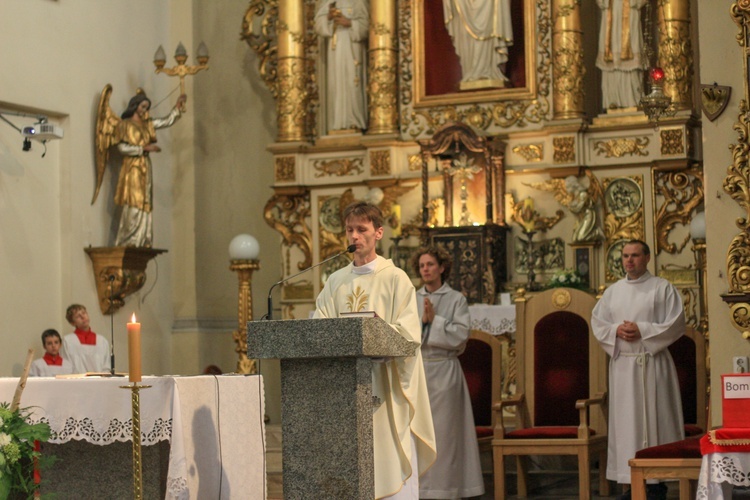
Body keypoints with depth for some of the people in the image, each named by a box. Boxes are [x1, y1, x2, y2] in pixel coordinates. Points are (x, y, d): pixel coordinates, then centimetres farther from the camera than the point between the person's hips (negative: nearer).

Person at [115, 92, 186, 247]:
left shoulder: (147, 124, 17)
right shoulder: (125, 124, -1)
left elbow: (167, 121, 21)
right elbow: (122, 147, -10)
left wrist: (177, 107, 11)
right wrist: (144, 148, -12)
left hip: (145, 169, 7)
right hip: (132, 168, -7)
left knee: (144, 207, 2)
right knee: (133, 206, -13)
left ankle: (140, 244, 1)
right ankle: (127, 244, -13)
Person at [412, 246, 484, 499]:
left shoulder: (456, 300, 2)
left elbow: (460, 336, -8)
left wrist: (435, 320, -12)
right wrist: (420, 320, -10)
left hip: (444, 371, -3)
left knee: (443, 431, -4)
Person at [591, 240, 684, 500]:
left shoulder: (663, 288, 1)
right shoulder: (613, 291, 14)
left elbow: (676, 324, -7)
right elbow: (597, 322, 12)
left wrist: (642, 331, -14)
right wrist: (616, 330, -8)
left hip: (652, 363, -4)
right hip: (622, 363, 4)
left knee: (653, 418, -5)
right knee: (625, 421, 3)